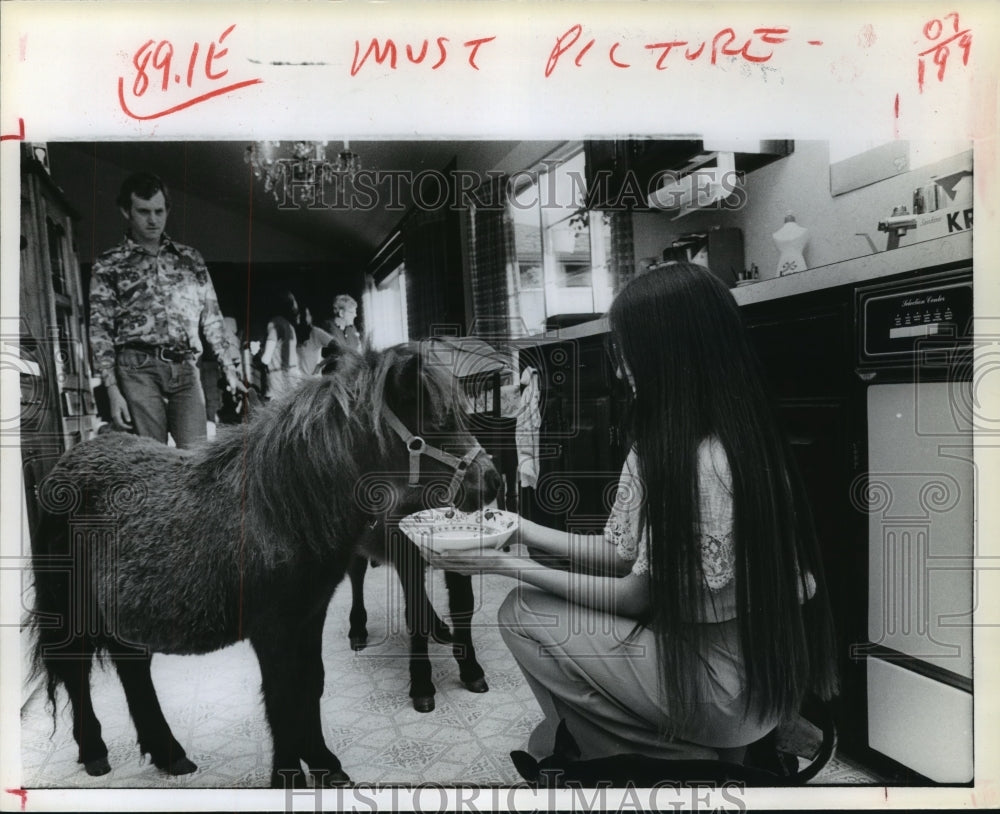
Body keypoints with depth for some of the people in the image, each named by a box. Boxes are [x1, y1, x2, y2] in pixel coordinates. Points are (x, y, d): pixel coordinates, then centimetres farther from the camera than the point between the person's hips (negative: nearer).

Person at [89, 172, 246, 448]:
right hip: (139, 369, -2)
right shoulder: (109, 265, 10)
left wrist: (229, 369, 10)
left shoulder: (189, 258, 18)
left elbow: (211, 318, 18)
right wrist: (112, 390, -5)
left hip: (185, 369, 2)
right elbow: (99, 330, 5)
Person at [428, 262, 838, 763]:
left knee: (524, 613, -4)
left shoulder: (704, 466, -27)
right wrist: (521, 531, 3)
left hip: (735, 690, -9)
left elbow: (638, 596, -17)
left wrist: (516, 568, -12)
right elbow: (620, 553, 3)